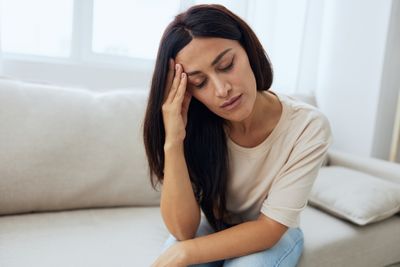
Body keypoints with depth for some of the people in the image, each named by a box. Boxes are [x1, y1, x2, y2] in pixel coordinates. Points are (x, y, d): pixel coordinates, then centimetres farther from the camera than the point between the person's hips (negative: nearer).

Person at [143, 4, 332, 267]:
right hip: (212, 227, 1)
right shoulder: (195, 125, -22)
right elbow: (183, 230, -24)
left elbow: (270, 227, -21)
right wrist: (173, 142, -36)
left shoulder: (308, 126, -26)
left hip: (274, 235, 0)